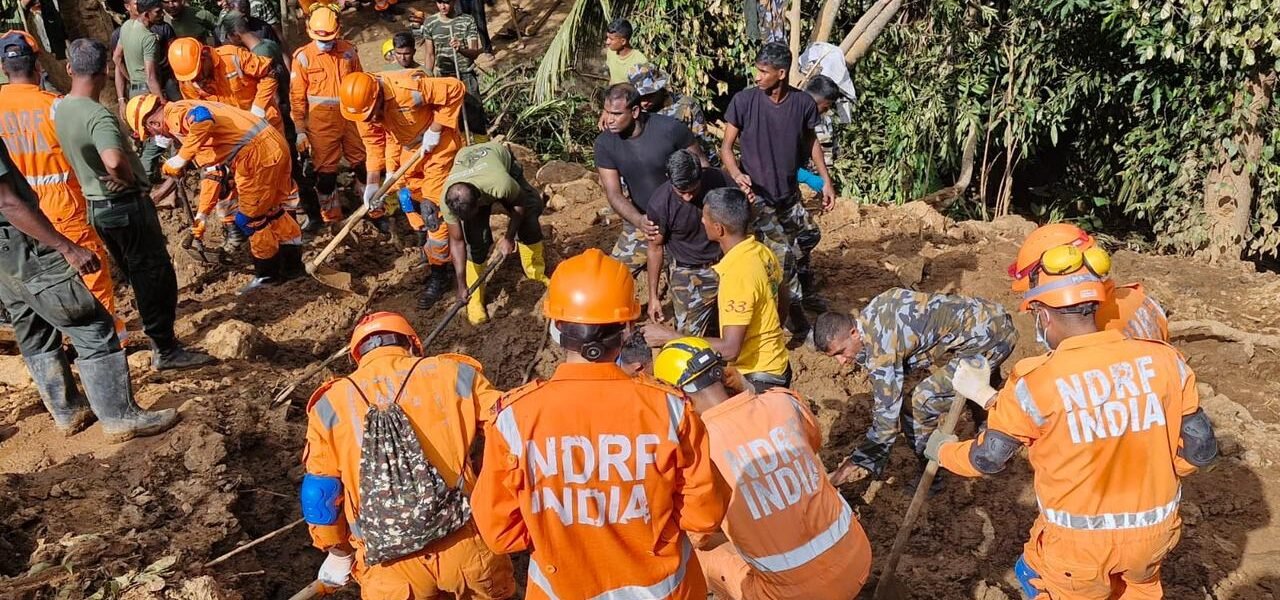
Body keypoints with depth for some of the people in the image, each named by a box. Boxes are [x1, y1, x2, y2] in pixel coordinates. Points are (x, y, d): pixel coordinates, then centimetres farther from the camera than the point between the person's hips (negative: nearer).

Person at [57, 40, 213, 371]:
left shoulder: (59, 109, 2)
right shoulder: (97, 115, -25)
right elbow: (115, 161, -43)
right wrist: (128, 178, -22)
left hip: (96, 205, 9)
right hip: (127, 205, -9)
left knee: (138, 275, 23)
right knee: (157, 274, 3)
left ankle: (158, 331, 38)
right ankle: (166, 350, 10)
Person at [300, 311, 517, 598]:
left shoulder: (330, 404, 5)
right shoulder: (452, 374, 0)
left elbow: (320, 494, 10)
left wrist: (339, 554, 25)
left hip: (389, 566, 1)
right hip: (465, 545, 0)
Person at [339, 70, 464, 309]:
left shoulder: (407, 88, -35)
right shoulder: (361, 105, -15)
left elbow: (456, 89, -28)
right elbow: (373, 143, -3)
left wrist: (435, 129, -25)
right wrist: (372, 183, -8)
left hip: (438, 144, -7)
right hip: (404, 148, 7)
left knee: (434, 208, -9)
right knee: (411, 203, 14)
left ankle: (439, 274, 4)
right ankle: (436, 251, 36)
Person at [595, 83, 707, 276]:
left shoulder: (670, 129, -22)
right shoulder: (604, 143, -14)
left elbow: (700, 161, -7)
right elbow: (613, 193, -14)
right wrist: (638, 221, -32)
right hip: (640, 219, 3)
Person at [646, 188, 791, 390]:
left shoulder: (738, 273, -28)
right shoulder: (762, 251, 0)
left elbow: (730, 349, -30)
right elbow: (782, 305, 15)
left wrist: (669, 337, -26)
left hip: (757, 378, -9)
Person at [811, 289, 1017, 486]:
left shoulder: (880, 347, -25)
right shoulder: (868, 315, -1)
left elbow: (887, 414, -24)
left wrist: (859, 462, -18)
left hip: (984, 338, -10)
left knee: (917, 407, -11)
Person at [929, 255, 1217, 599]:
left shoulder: (1035, 381, -21)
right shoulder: (1163, 360, -11)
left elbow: (987, 460, -8)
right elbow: (1201, 449, -3)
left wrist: (942, 450, 12)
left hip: (1080, 542, -4)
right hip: (1154, 530, 4)